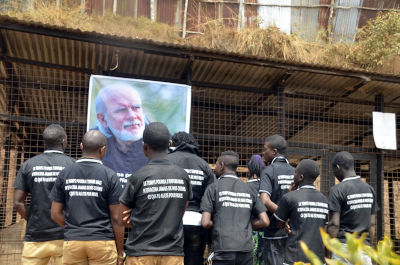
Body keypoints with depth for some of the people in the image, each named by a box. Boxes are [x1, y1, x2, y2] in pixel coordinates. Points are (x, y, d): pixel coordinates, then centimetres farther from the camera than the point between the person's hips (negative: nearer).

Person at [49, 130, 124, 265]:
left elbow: (55, 214, 5)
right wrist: (119, 252, 1)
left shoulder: (65, 174, 2)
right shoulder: (110, 176, -7)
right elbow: (116, 219, -7)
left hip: (72, 241, 3)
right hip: (102, 242, -3)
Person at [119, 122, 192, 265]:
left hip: (141, 253, -2)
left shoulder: (138, 177, -9)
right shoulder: (183, 176, 0)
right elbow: (181, 213, 9)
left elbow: (122, 218, 2)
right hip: (174, 252, 2)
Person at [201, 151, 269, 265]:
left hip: (223, 251, -4)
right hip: (246, 251, 4)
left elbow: (205, 223, -8)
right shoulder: (249, 189, 12)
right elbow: (265, 221, 5)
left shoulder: (214, 187, 0)